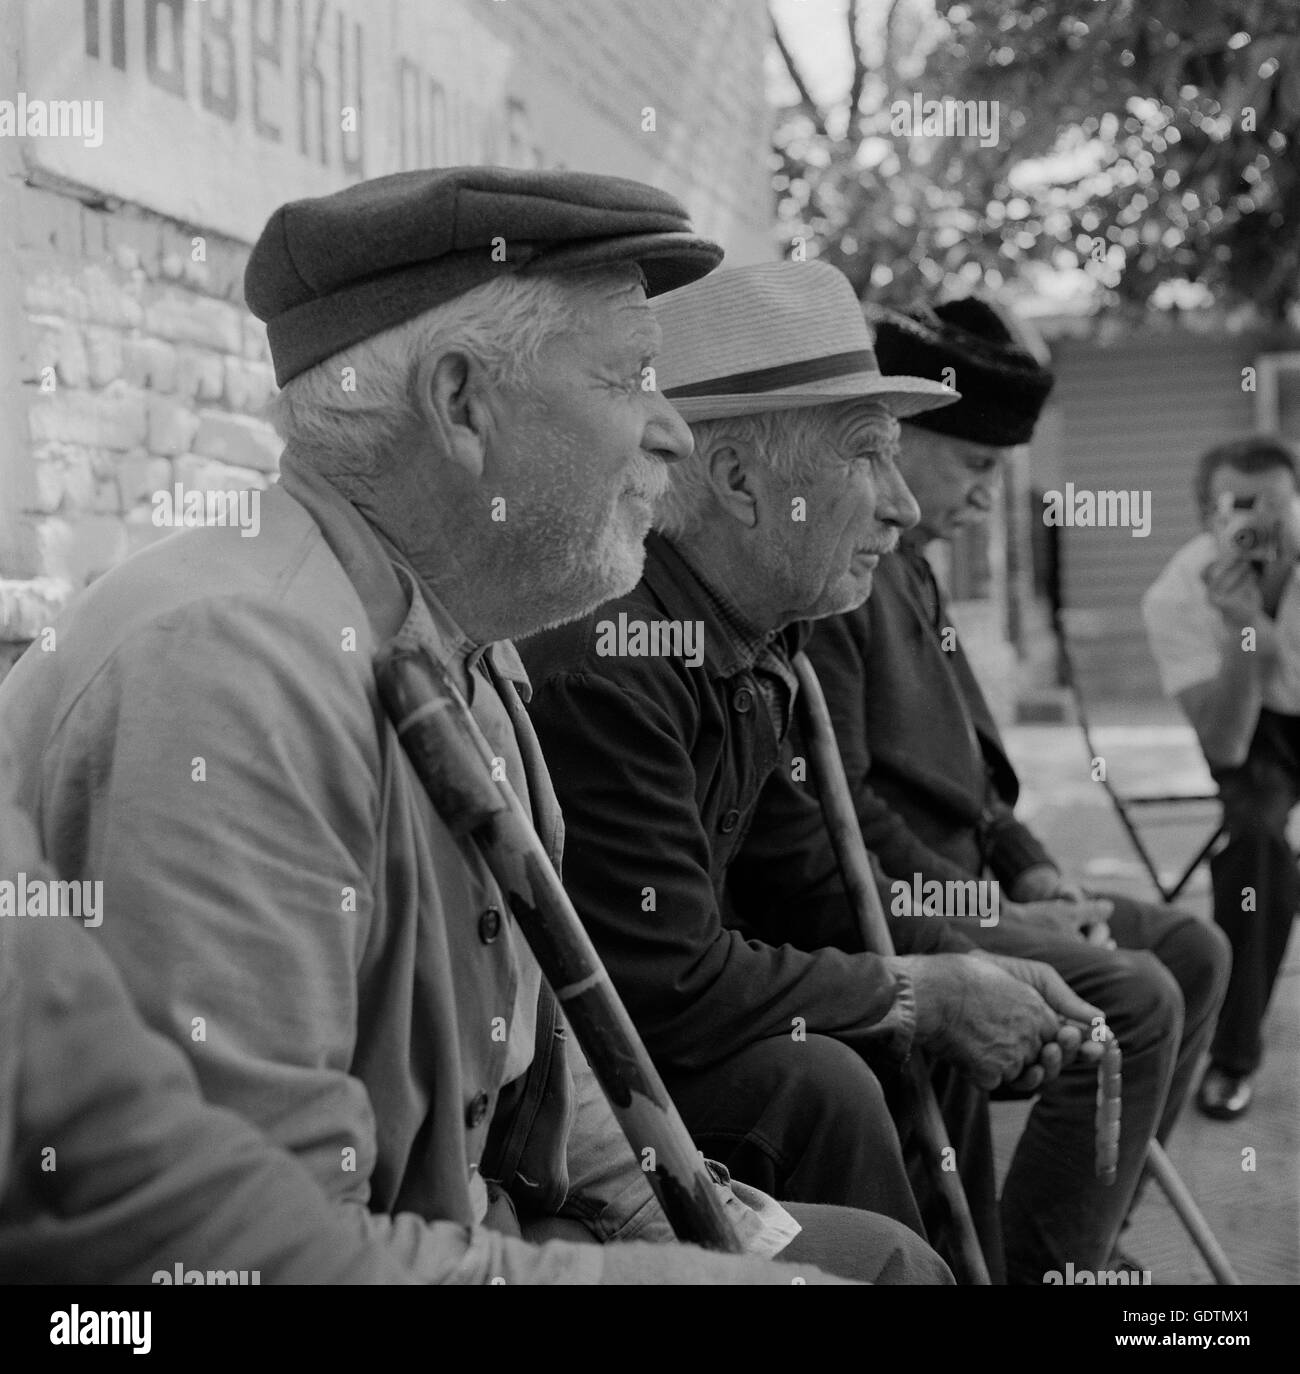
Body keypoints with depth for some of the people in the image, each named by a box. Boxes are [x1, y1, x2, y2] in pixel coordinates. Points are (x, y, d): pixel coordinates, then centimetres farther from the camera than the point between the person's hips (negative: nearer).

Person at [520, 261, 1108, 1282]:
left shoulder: (760, 640, 3)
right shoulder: (604, 655, -28)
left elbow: (809, 881, 12)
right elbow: (672, 987, -27)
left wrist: (971, 975, -3)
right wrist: (920, 995, -16)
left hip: (625, 1019, 9)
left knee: (926, 1051, 8)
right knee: (811, 1085, -24)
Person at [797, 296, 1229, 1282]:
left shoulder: (909, 567, 16)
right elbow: (837, 806, -22)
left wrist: (1027, 868, 7)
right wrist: (989, 919, -17)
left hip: (952, 886, 11)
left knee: (1193, 952, 11)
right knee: (1134, 998, -22)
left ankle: (1087, 1238, 17)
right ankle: (1042, 1264, -7)